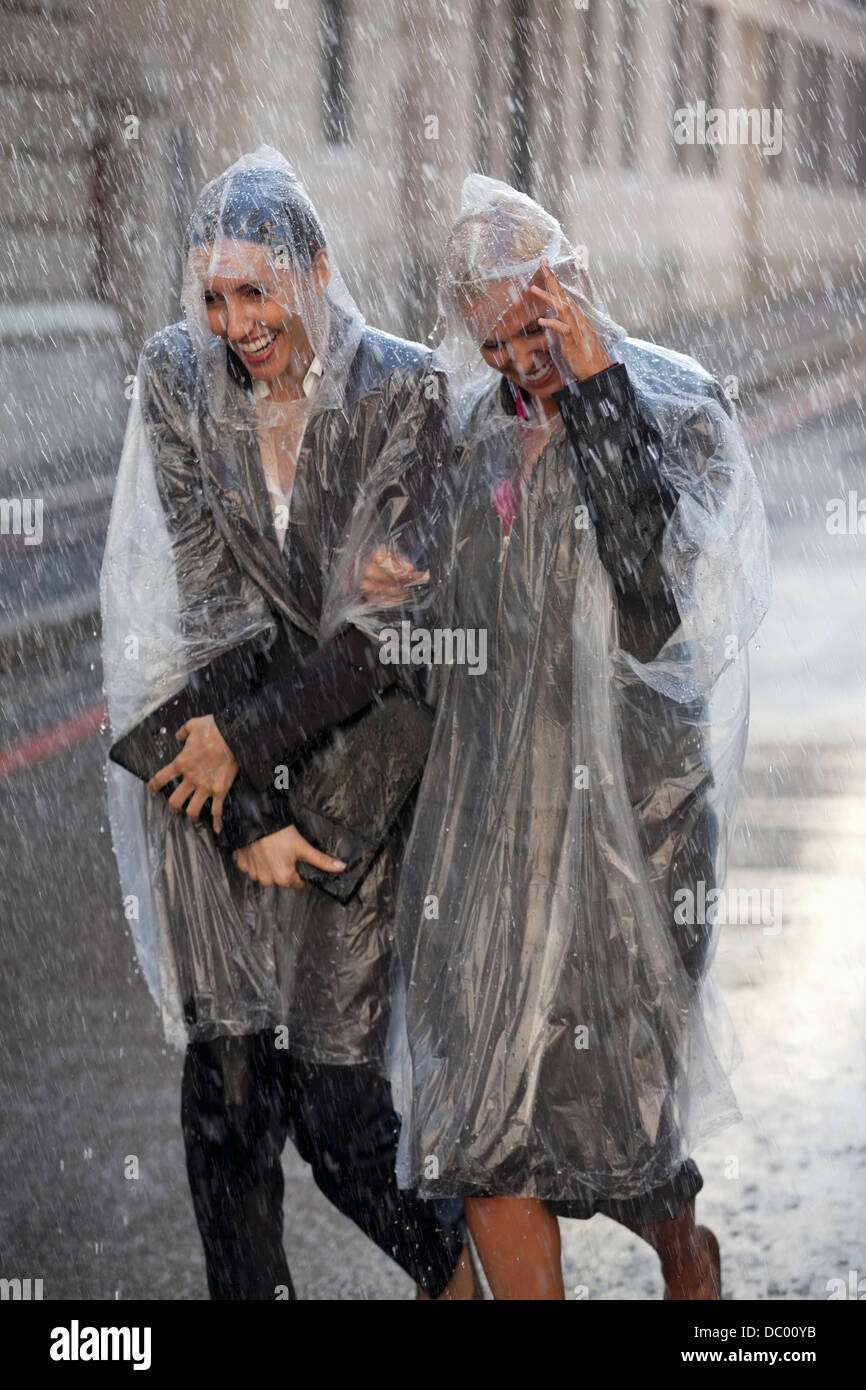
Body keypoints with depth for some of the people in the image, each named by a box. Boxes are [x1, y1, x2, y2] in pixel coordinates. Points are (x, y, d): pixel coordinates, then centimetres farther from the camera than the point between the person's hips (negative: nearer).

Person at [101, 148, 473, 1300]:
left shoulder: (400, 390, -10)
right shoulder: (176, 375, -3)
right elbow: (209, 596, -7)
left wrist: (253, 733, -14)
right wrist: (244, 814, -12)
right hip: (214, 735, 2)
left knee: (333, 1091, -1)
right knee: (226, 1067, -3)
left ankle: (447, 1259, 28)